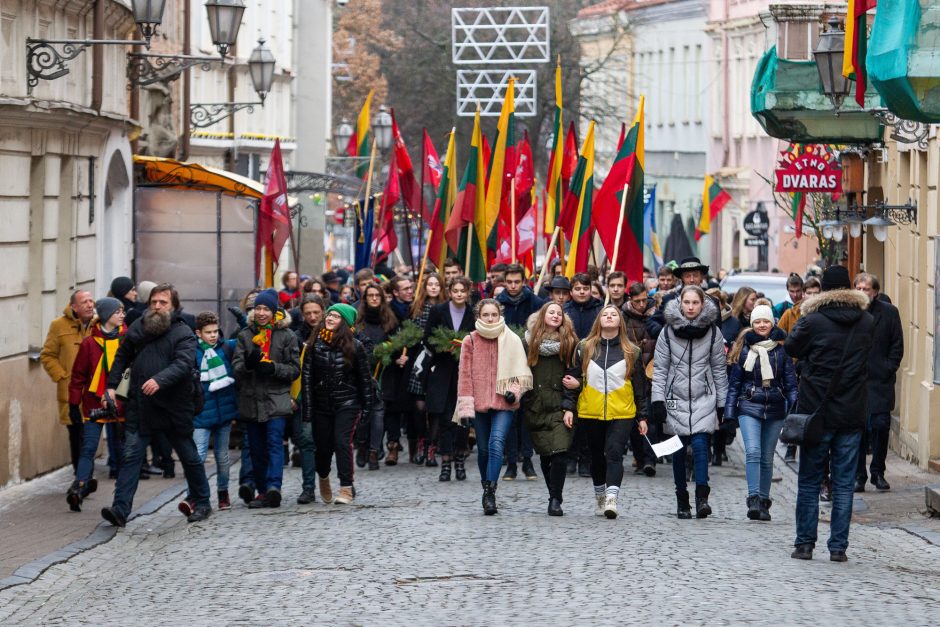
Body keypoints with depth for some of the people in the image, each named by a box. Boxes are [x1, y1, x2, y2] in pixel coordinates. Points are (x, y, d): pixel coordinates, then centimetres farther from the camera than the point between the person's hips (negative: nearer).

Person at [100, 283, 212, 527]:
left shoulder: (183, 333, -7)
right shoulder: (138, 328, 9)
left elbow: (183, 364, -23)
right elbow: (122, 357, 21)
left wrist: (160, 380, -39)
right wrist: (112, 385, 10)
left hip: (174, 407, -3)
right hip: (140, 406, 3)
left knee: (189, 457, 11)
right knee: (131, 456, -7)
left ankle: (202, 504, 27)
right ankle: (121, 509, -11)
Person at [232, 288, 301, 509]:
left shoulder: (286, 335, 3)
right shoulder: (245, 335, 11)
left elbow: (294, 369, 3)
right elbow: (236, 368, 4)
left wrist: (274, 368, -16)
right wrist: (248, 364, -19)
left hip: (276, 399, -4)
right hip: (251, 400, 4)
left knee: (274, 442, -17)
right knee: (256, 448, 7)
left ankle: (273, 487, -29)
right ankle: (262, 490, 15)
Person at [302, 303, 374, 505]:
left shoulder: (354, 346, -3)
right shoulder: (314, 344, -1)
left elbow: (365, 378, 3)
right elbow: (306, 377, -1)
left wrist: (366, 406, 2)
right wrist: (307, 409, -6)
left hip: (347, 404, -2)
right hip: (321, 404, 2)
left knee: (342, 442, -15)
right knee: (323, 445, 9)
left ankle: (346, 489, -13)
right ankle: (324, 479, 39)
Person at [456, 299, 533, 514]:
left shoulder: (512, 340, 2)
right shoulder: (470, 341, 3)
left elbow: (520, 371, 9)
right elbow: (465, 375, 3)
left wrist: (514, 390, -10)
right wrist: (466, 406, -3)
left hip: (504, 403, -2)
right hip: (479, 403, 2)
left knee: (496, 443, -20)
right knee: (483, 449, 9)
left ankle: (490, 491, -23)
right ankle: (488, 491, 26)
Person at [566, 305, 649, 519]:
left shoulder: (631, 352, 6)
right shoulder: (584, 348, 6)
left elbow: (640, 386, 9)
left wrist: (642, 417, 6)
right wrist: (568, 407, 0)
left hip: (621, 414, -2)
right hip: (590, 413, 2)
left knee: (614, 454, -15)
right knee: (597, 457, 11)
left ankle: (611, 499, -24)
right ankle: (600, 499, 26)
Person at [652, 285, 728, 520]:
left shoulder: (712, 332, 3)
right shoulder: (668, 331, 2)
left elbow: (719, 369, 8)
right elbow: (660, 368, 2)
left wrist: (722, 403, 7)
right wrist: (658, 400, -6)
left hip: (703, 399, -1)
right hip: (676, 399, 1)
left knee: (700, 445, -15)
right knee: (678, 451, 4)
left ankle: (702, 498, -18)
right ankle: (682, 500, 13)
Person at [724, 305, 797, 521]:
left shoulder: (781, 349, 4)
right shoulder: (744, 348, 5)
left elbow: (790, 381, 6)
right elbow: (734, 382, 8)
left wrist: (795, 406, -4)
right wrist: (729, 412, 5)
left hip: (775, 409, 1)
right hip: (749, 407, -1)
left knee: (767, 458, 7)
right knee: (752, 451, -18)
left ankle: (763, 501, 15)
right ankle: (754, 499, -23)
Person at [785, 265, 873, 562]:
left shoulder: (813, 320, -10)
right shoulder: (867, 321, 1)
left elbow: (791, 347, 3)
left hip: (817, 412, -2)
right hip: (853, 414, 2)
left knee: (809, 481, 7)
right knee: (844, 483, 6)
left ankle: (805, 543, 7)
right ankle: (838, 546, 5)